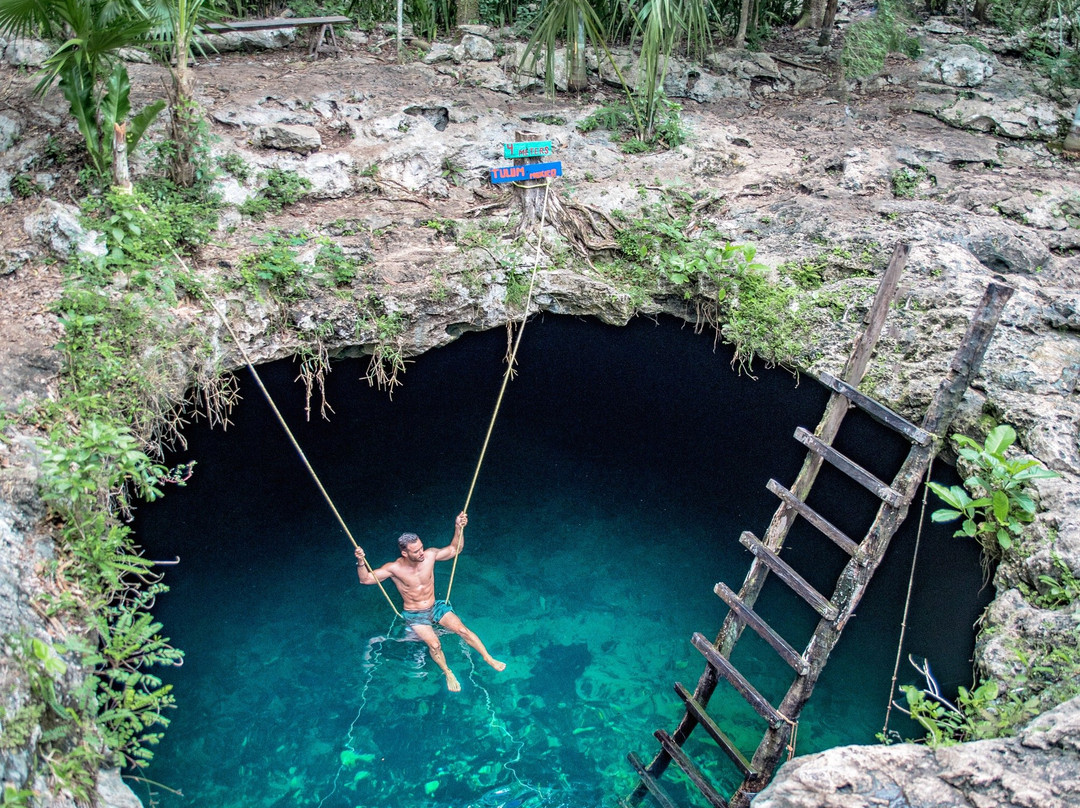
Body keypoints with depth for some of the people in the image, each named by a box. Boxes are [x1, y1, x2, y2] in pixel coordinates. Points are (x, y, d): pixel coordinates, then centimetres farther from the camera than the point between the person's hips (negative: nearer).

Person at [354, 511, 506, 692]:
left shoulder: (429, 556, -15)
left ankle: (488, 658, 7)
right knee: (434, 645, -22)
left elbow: (455, 549, -2)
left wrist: (458, 528, -19)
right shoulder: (394, 568, -22)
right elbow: (365, 579, -22)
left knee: (463, 630, -13)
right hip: (415, 615, -2)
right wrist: (361, 562, -42)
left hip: (436, 607, 3)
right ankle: (448, 673, 6)